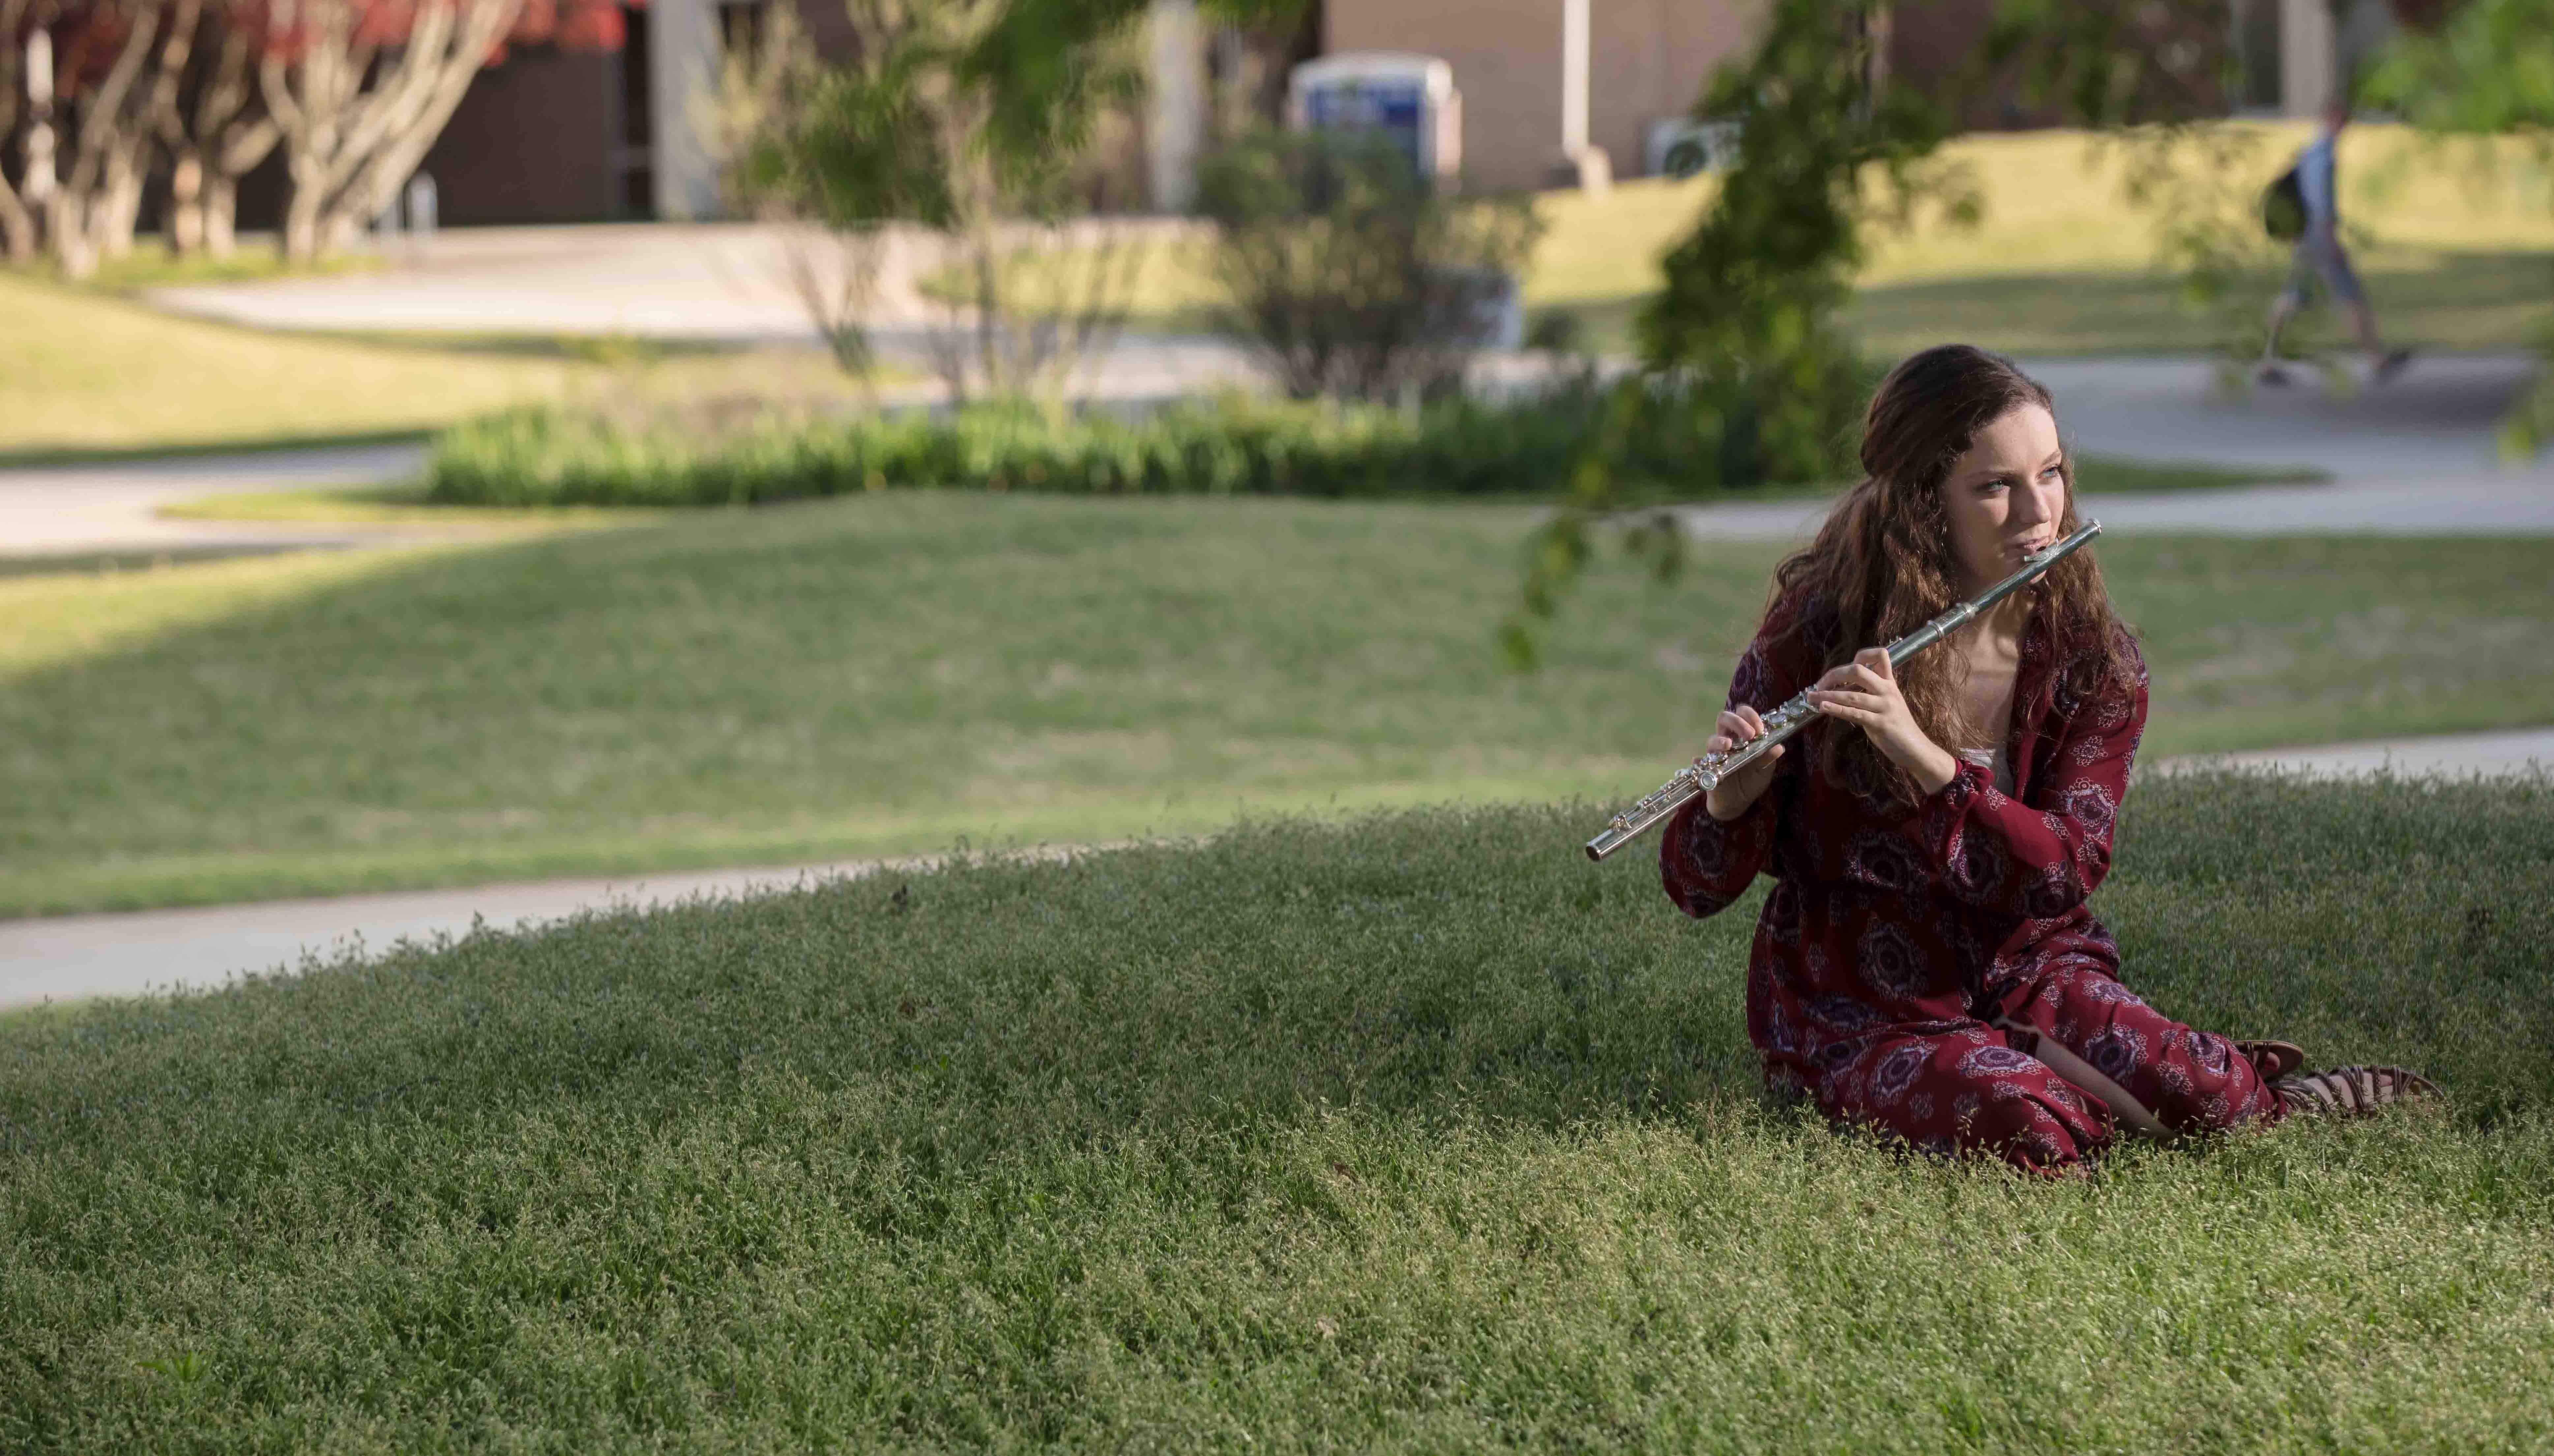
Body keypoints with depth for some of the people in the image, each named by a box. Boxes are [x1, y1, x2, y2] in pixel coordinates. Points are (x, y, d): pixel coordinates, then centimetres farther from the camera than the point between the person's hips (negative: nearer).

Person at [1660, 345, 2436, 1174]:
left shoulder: (2096, 663, -4)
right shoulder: (1817, 635, -12)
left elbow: (2066, 872, -18)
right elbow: (1700, 888, -10)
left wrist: (1921, 753, -31)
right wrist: (1733, 795, -33)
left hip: (2021, 972, 3)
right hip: (1860, 1007, -3)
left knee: (2195, 1095, -26)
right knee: (2029, 1129, -32)